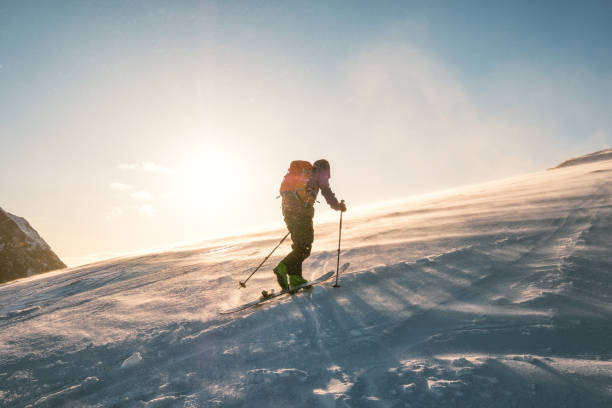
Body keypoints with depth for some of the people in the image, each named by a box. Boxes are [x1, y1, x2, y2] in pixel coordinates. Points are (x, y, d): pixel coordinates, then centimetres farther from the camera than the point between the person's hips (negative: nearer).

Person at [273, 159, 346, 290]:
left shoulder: (300, 172, 31)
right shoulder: (320, 172, 12)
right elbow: (327, 193, 6)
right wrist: (339, 206, 21)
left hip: (287, 209, 7)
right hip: (302, 210, -7)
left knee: (298, 244, 14)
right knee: (305, 247, -5)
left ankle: (295, 277, 6)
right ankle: (283, 267, -24)